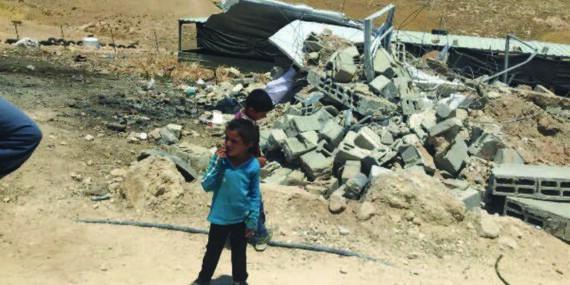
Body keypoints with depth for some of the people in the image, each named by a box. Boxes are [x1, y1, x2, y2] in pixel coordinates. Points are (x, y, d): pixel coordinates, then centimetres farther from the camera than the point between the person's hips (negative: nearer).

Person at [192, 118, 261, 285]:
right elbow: (207, 186, -19)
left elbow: (255, 195, -6)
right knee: (212, 252, 20)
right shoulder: (220, 159, -17)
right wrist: (216, 162, -29)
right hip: (220, 218, 0)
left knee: (239, 254, 21)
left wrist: (253, 221, -4)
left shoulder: (253, 166, -17)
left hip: (241, 219, 0)